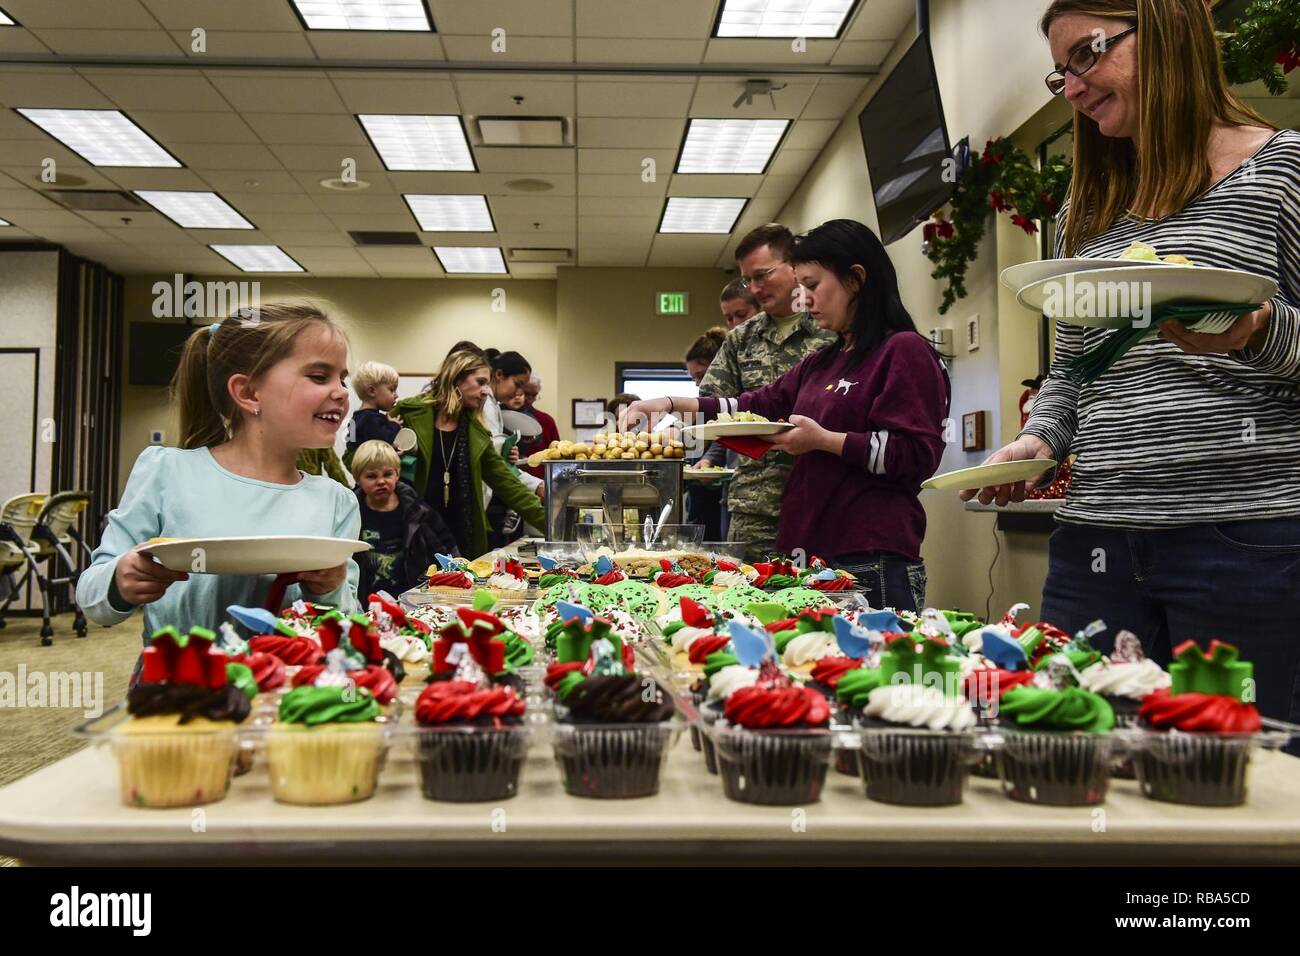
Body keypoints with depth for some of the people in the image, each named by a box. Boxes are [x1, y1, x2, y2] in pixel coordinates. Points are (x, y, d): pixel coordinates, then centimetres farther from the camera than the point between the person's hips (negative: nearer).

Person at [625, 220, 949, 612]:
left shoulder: (904, 352, -6)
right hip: (813, 552, 8)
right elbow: (759, 406, 21)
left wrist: (824, 440, -15)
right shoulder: (821, 362, 20)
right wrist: (673, 404, 13)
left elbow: (918, 455, -14)